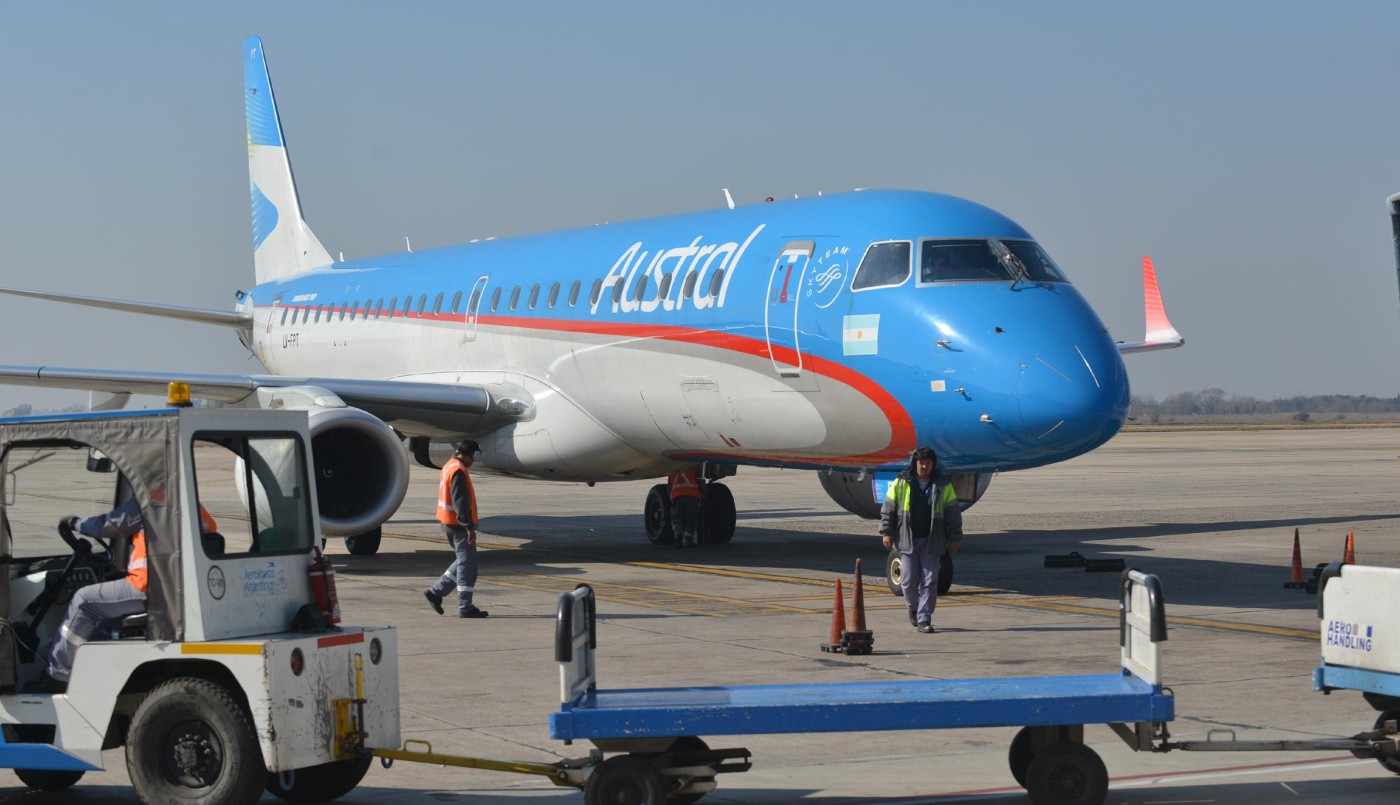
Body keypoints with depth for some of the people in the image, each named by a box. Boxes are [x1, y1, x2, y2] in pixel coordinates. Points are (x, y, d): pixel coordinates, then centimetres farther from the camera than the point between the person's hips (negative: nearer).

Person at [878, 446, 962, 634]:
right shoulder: (901, 483, 1)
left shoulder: (943, 486, 3)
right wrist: (886, 532, -1)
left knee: (930, 580, -4)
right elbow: (888, 509, 5)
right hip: (907, 539, 0)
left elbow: (953, 513, 6)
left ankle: (924, 619, 0)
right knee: (909, 579, 1)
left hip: (931, 541, 0)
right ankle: (912, 607, 29)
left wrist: (954, 538, 4)